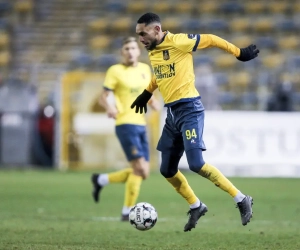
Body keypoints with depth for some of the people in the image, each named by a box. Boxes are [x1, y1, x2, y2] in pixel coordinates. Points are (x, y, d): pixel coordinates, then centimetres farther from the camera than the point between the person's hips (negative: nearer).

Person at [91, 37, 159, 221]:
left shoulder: (145, 69, 12)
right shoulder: (115, 71, -4)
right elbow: (104, 97, -6)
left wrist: (153, 102, 1)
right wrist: (109, 107, -28)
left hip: (141, 124, 7)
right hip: (126, 124, -7)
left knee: (143, 173, 6)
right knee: (140, 168, -15)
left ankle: (101, 180, 25)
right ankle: (127, 212, -4)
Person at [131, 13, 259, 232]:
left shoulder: (178, 42, -13)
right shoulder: (153, 51, 11)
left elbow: (211, 40, -4)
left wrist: (239, 53, 1)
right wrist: (147, 93, 39)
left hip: (189, 108, -8)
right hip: (171, 113, 8)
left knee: (196, 164, -19)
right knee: (167, 170, 9)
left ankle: (242, 200, -8)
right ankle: (196, 207, 28)